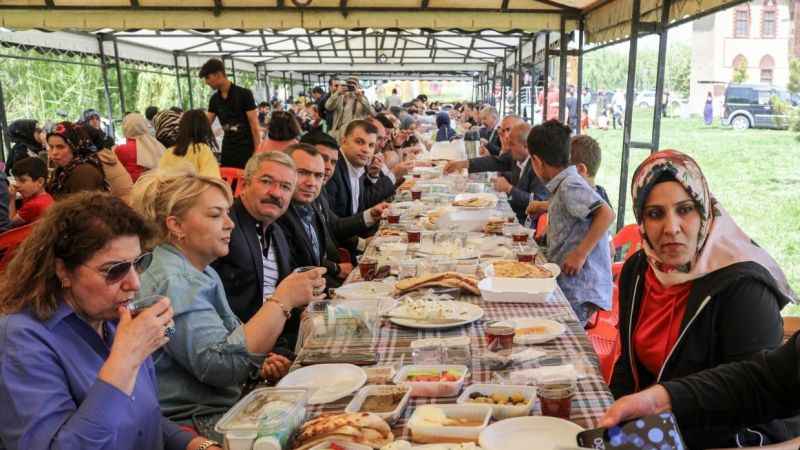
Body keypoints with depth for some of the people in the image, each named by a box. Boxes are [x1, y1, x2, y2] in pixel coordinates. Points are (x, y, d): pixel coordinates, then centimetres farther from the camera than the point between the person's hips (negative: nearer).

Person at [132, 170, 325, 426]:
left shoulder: (203, 272, 10)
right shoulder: (172, 282, -19)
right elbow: (222, 365, -27)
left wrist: (261, 360, 2)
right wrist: (283, 300, -27)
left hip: (223, 409, 9)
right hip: (192, 426, -9)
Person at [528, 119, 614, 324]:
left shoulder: (570, 186, -15)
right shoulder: (563, 184, 13)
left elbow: (606, 214, -26)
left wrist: (580, 254, -26)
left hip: (578, 290, -9)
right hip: (566, 283, 9)